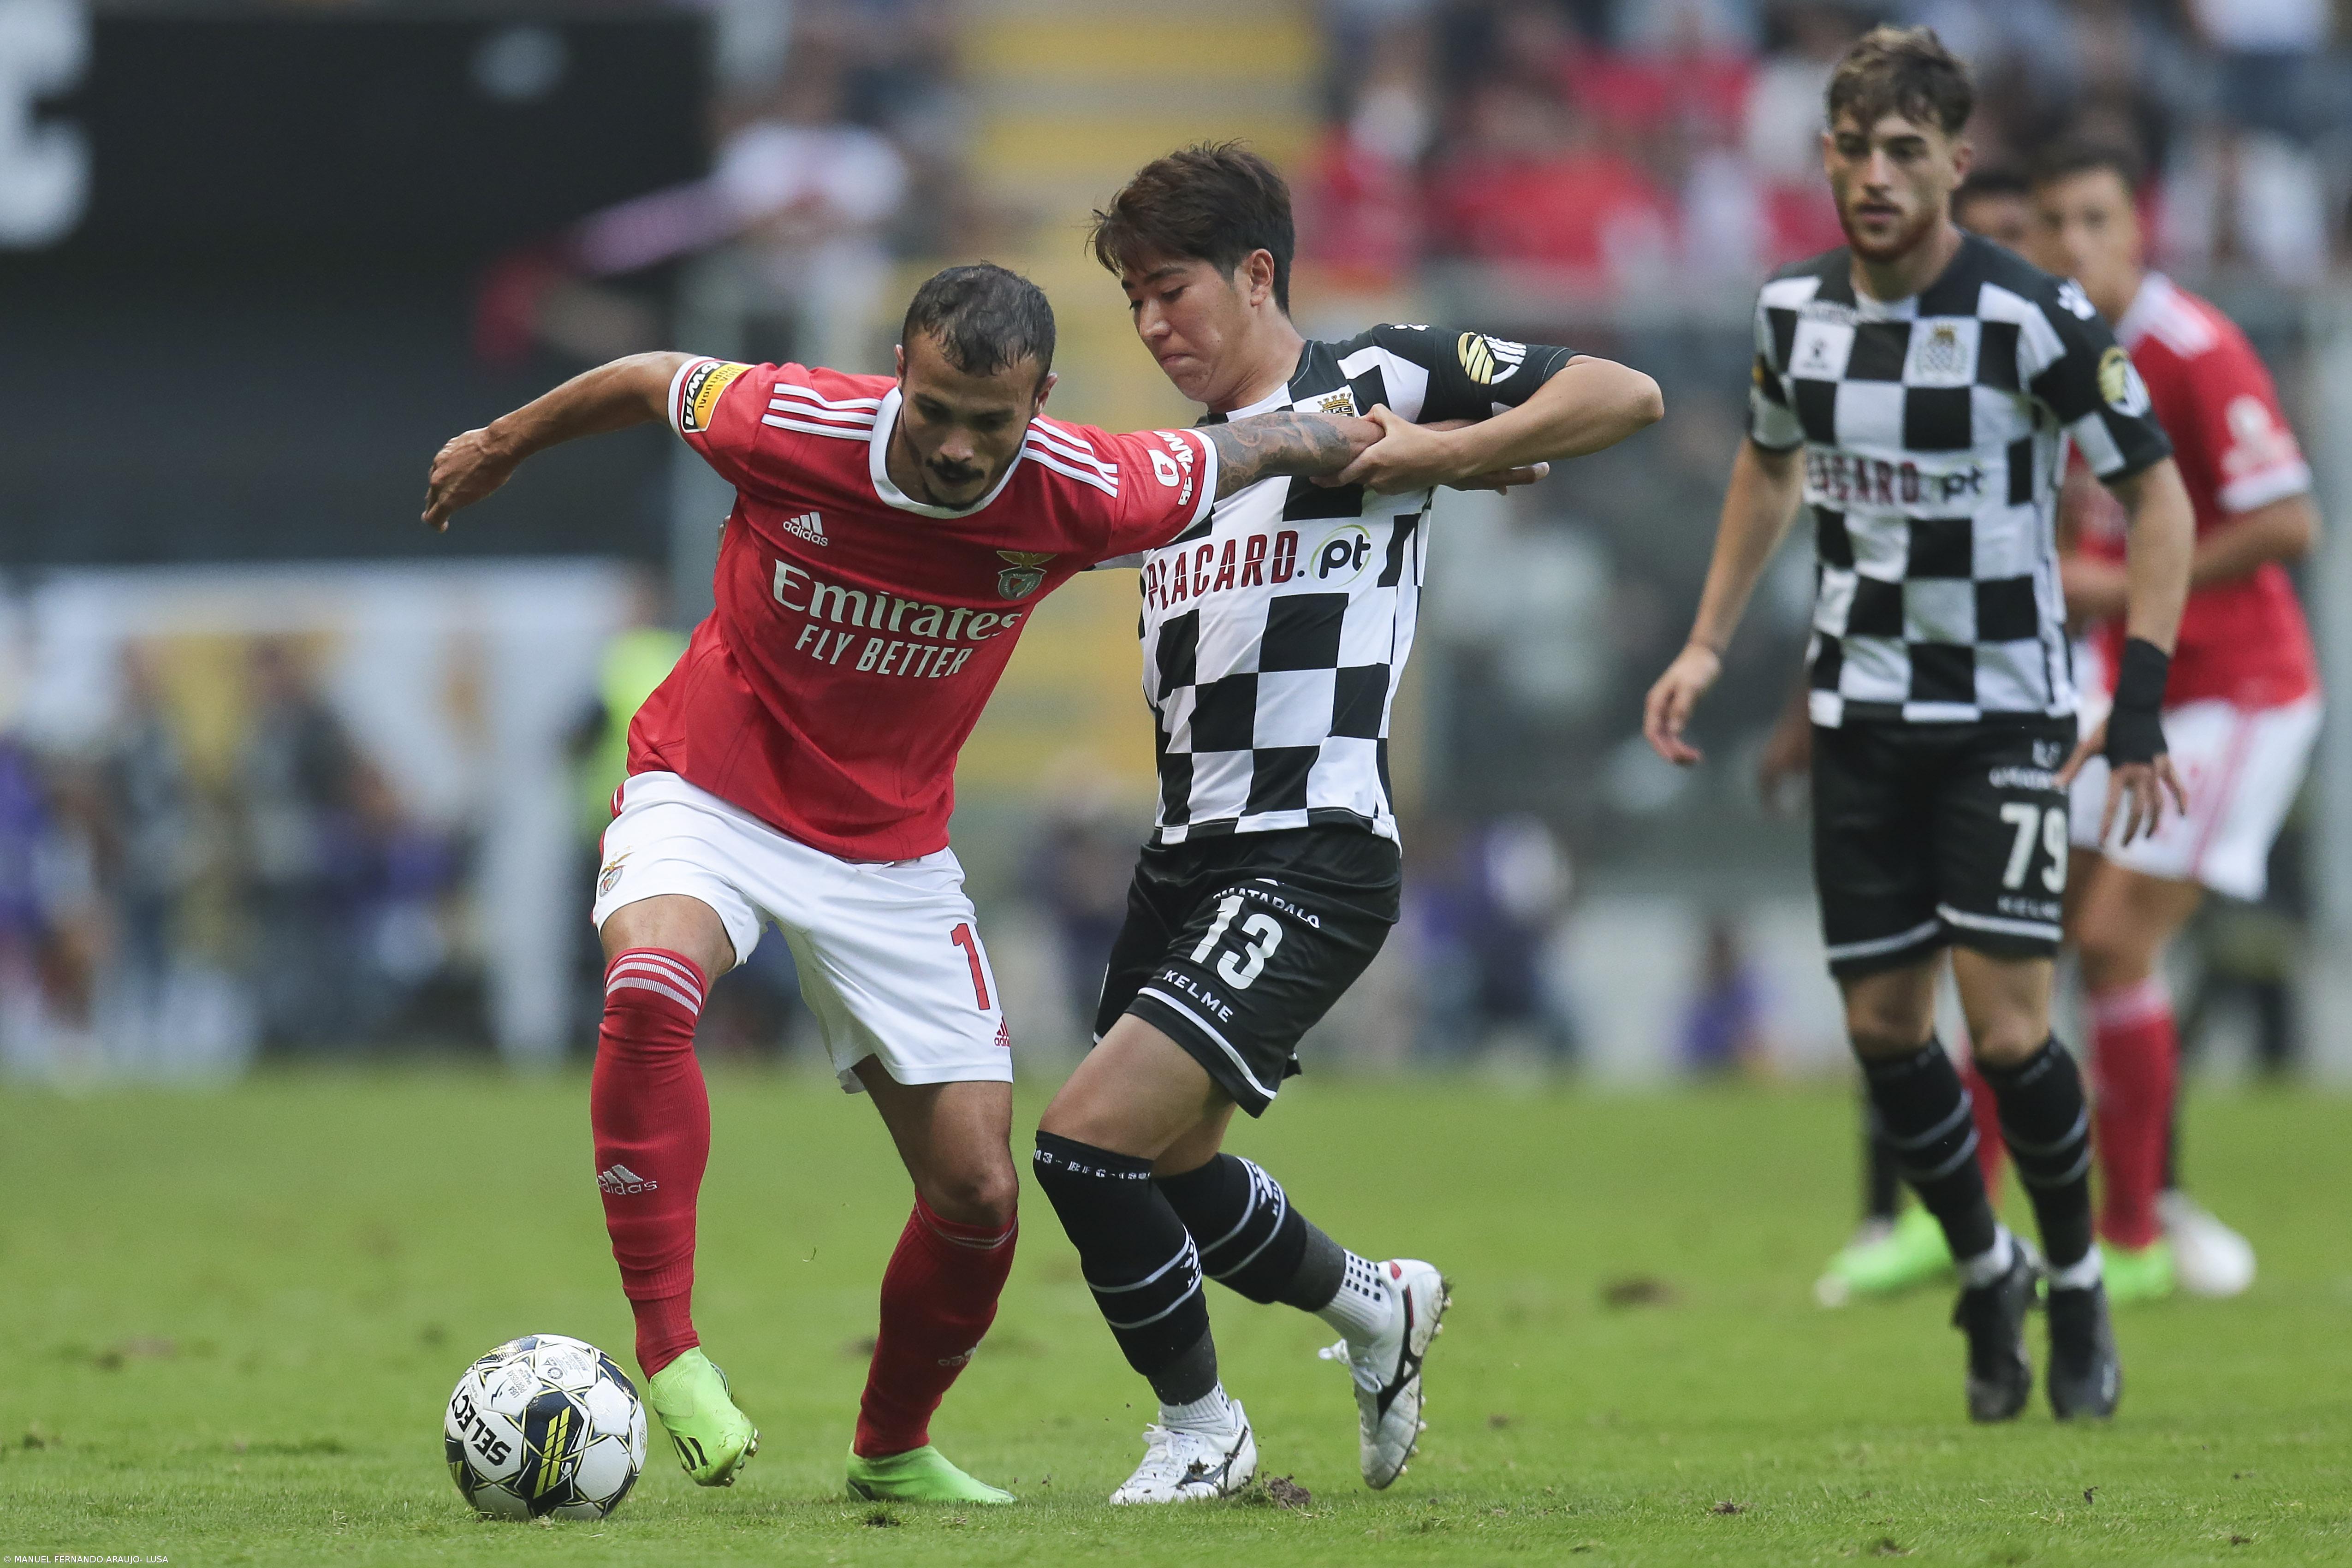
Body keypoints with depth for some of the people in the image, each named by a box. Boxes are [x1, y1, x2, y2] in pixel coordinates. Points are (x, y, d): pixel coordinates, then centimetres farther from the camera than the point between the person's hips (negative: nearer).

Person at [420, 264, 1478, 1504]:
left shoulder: (1079, 496, -20)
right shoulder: (792, 428, -24)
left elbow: (1254, 448, 0)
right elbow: (648, 381, -2)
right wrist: (501, 444, 14)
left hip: (892, 846, 3)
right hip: (710, 791, -3)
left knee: (979, 1192, -1)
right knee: (650, 985, -37)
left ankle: (893, 1448, 26)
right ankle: (667, 1350, -29)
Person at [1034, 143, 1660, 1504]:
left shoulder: (1376, 383, -4)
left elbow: (1625, 396, -9)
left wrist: (1435, 453, -16)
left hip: (1309, 859, -9)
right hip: (1186, 856, 9)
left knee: (1089, 1138, -17)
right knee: (1165, 1168, 15)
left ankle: (1200, 1430, 4)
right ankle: (1379, 1309, 42)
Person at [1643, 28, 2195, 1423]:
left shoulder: (2036, 317, -17)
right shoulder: (1797, 310, -2)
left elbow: (2157, 490, -11)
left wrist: (2143, 703, -18)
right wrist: (1710, 645, 12)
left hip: (2007, 710, -4)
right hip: (1862, 714, 5)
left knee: (2007, 1028, -12)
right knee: (1884, 1024, 3)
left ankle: (2076, 1287, 12)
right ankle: (1987, 1277, 25)